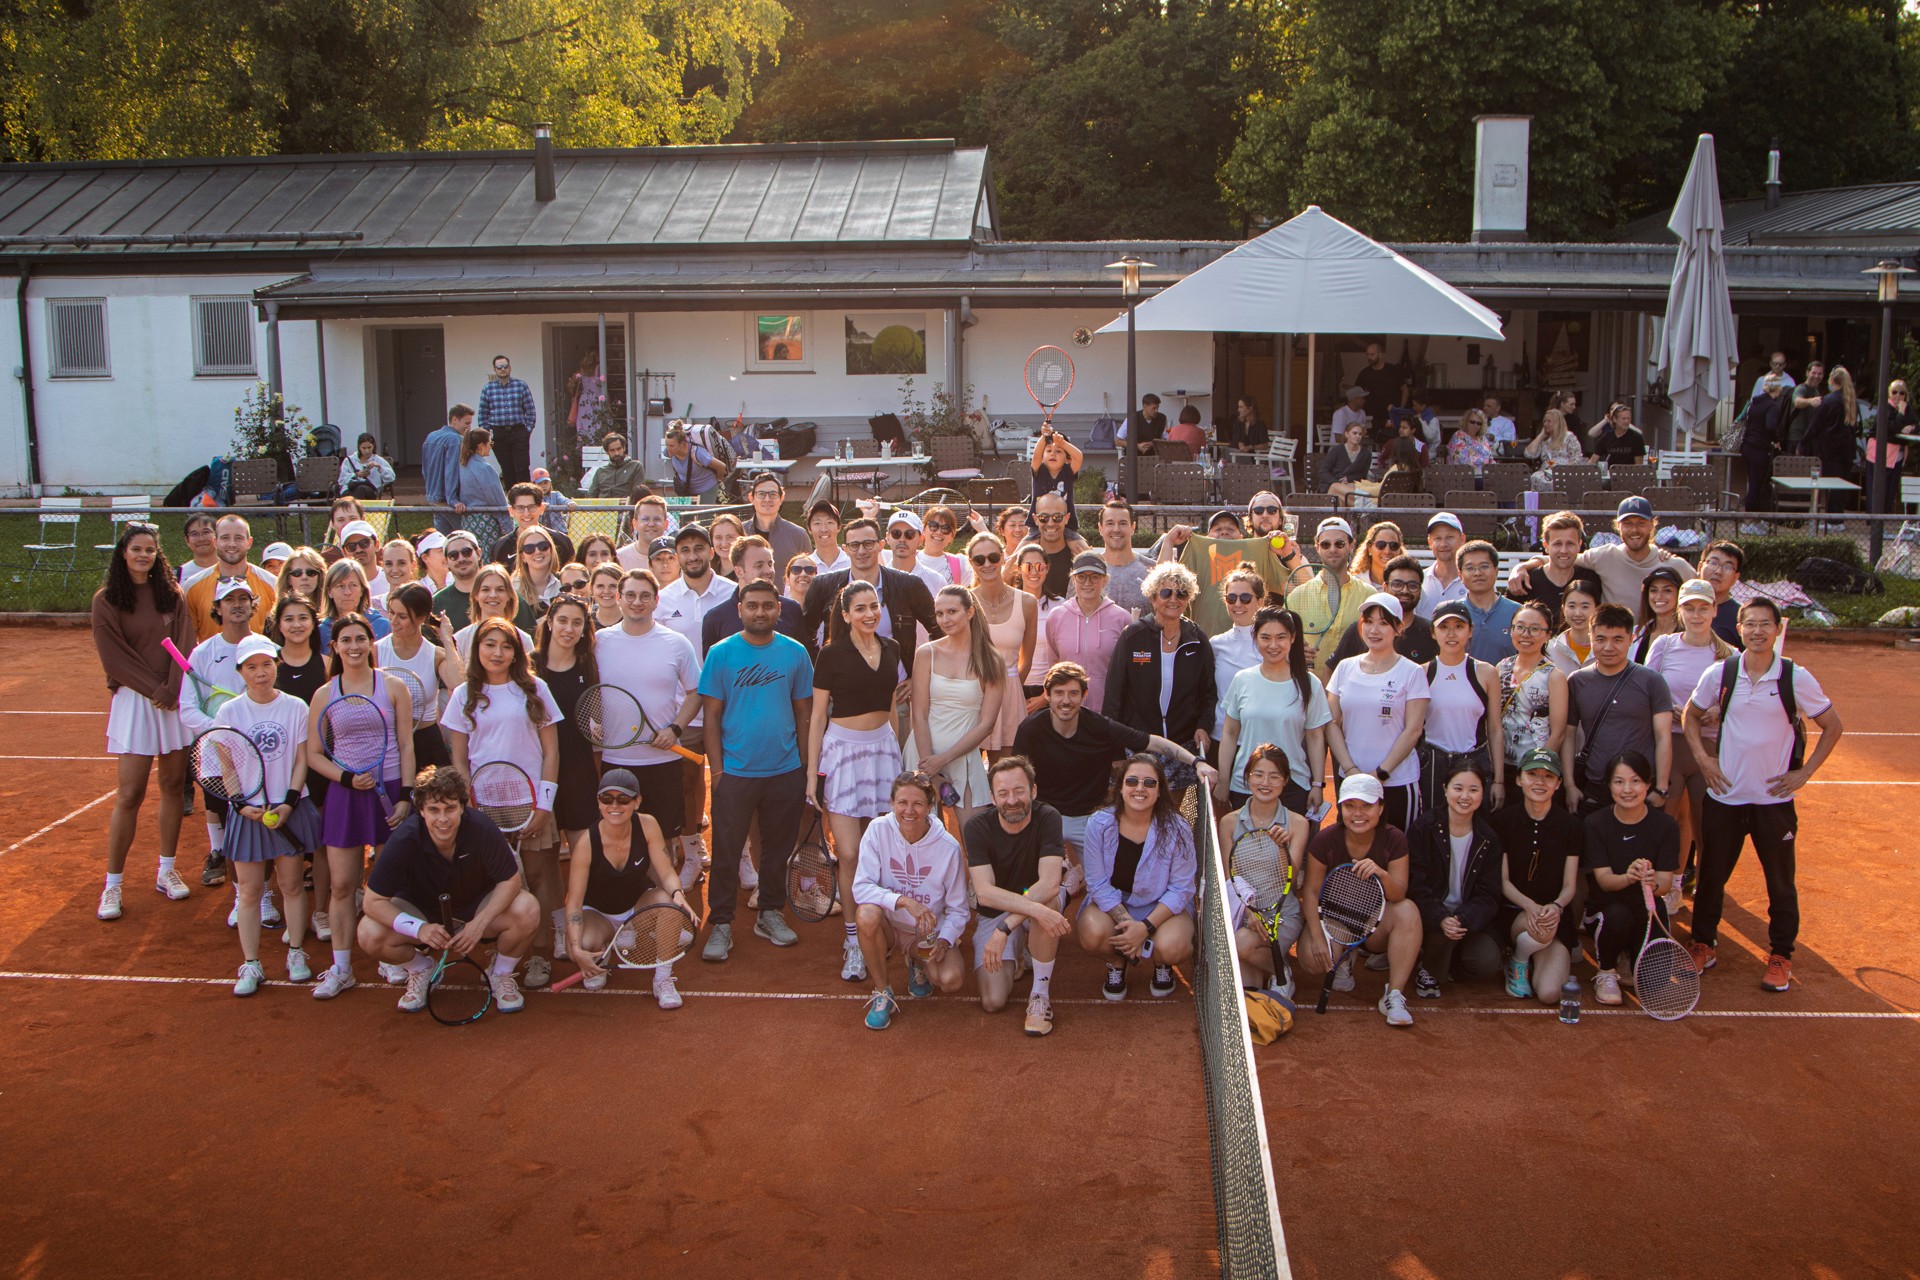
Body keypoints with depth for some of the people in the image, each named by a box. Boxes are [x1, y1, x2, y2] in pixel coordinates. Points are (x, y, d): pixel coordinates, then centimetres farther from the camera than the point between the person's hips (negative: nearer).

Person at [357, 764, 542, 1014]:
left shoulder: (481, 830, -28)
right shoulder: (403, 841, -27)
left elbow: (510, 881, -18)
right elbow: (374, 901, -21)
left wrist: (480, 923, -31)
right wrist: (419, 929, -35)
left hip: (477, 906, -1)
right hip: (422, 910, 1)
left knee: (527, 911, -30)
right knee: (370, 935, -26)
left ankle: (500, 973, 1)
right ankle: (421, 969, 7)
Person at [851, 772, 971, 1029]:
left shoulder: (948, 847, -13)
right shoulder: (879, 830, -14)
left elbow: (957, 909, -3)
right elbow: (861, 887, -20)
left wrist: (945, 939, -22)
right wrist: (904, 901, -34)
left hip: (929, 933, 1)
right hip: (888, 927, 0)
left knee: (951, 981, -26)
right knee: (867, 914, -35)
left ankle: (918, 965, 14)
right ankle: (882, 993, -10)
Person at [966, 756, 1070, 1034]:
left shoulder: (1047, 818, -19)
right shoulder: (977, 827, -18)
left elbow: (1049, 884, -30)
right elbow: (984, 892, -28)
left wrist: (1005, 928, -37)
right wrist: (1036, 909, -43)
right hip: (994, 914, 1)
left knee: (1047, 900, -37)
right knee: (992, 1001, -16)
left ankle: (1041, 995, -19)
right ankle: (1015, 959, 18)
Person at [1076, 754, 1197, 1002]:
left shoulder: (1176, 830, -15)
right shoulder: (1099, 824, -13)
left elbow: (1181, 888, -12)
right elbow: (1098, 884, -10)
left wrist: (1146, 926, -24)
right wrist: (1126, 922, -24)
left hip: (1162, 906, -1)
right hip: (1110, 903, 1)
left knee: (1171, 947, -32)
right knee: (1092, 935, -31)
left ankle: (1162, 965, 10)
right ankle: (1116, 964, 8)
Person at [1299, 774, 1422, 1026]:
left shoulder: (1394, 839, -12)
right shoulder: (1324, 840, -14)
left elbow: (1398, 896, -18)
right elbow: (1311, 891, -11)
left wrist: (1381, 874, -40)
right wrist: (1316, 937, -22)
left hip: (1376, 921, 1)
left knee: (1408, 911, -32)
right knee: (1312, 959, -31)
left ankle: (1394, 996, -27)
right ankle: (1343, 961, 9)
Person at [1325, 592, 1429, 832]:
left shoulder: (1412, 673, -2)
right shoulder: (1345, 668, 7)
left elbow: (1413, 730, -6)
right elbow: (1332, 724, 5)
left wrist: (1380, 774, -12)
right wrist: (1350, 769, -7)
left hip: (1397, 783, -3)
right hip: (1350, 782, 3)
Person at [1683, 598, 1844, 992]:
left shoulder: (1796, 678, -9)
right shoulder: (1718, 674, -4)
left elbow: (1833, 726, 3)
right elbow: (1692, 715, 13)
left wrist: (1804, 773, -2)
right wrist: (1702, 757, 1)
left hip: (1774, 798, -1)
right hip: (1724, 796, 1)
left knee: (1781, 882, 8)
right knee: (1711, 875, 11)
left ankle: (1781, 956, 22)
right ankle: (1703, 944, 27)